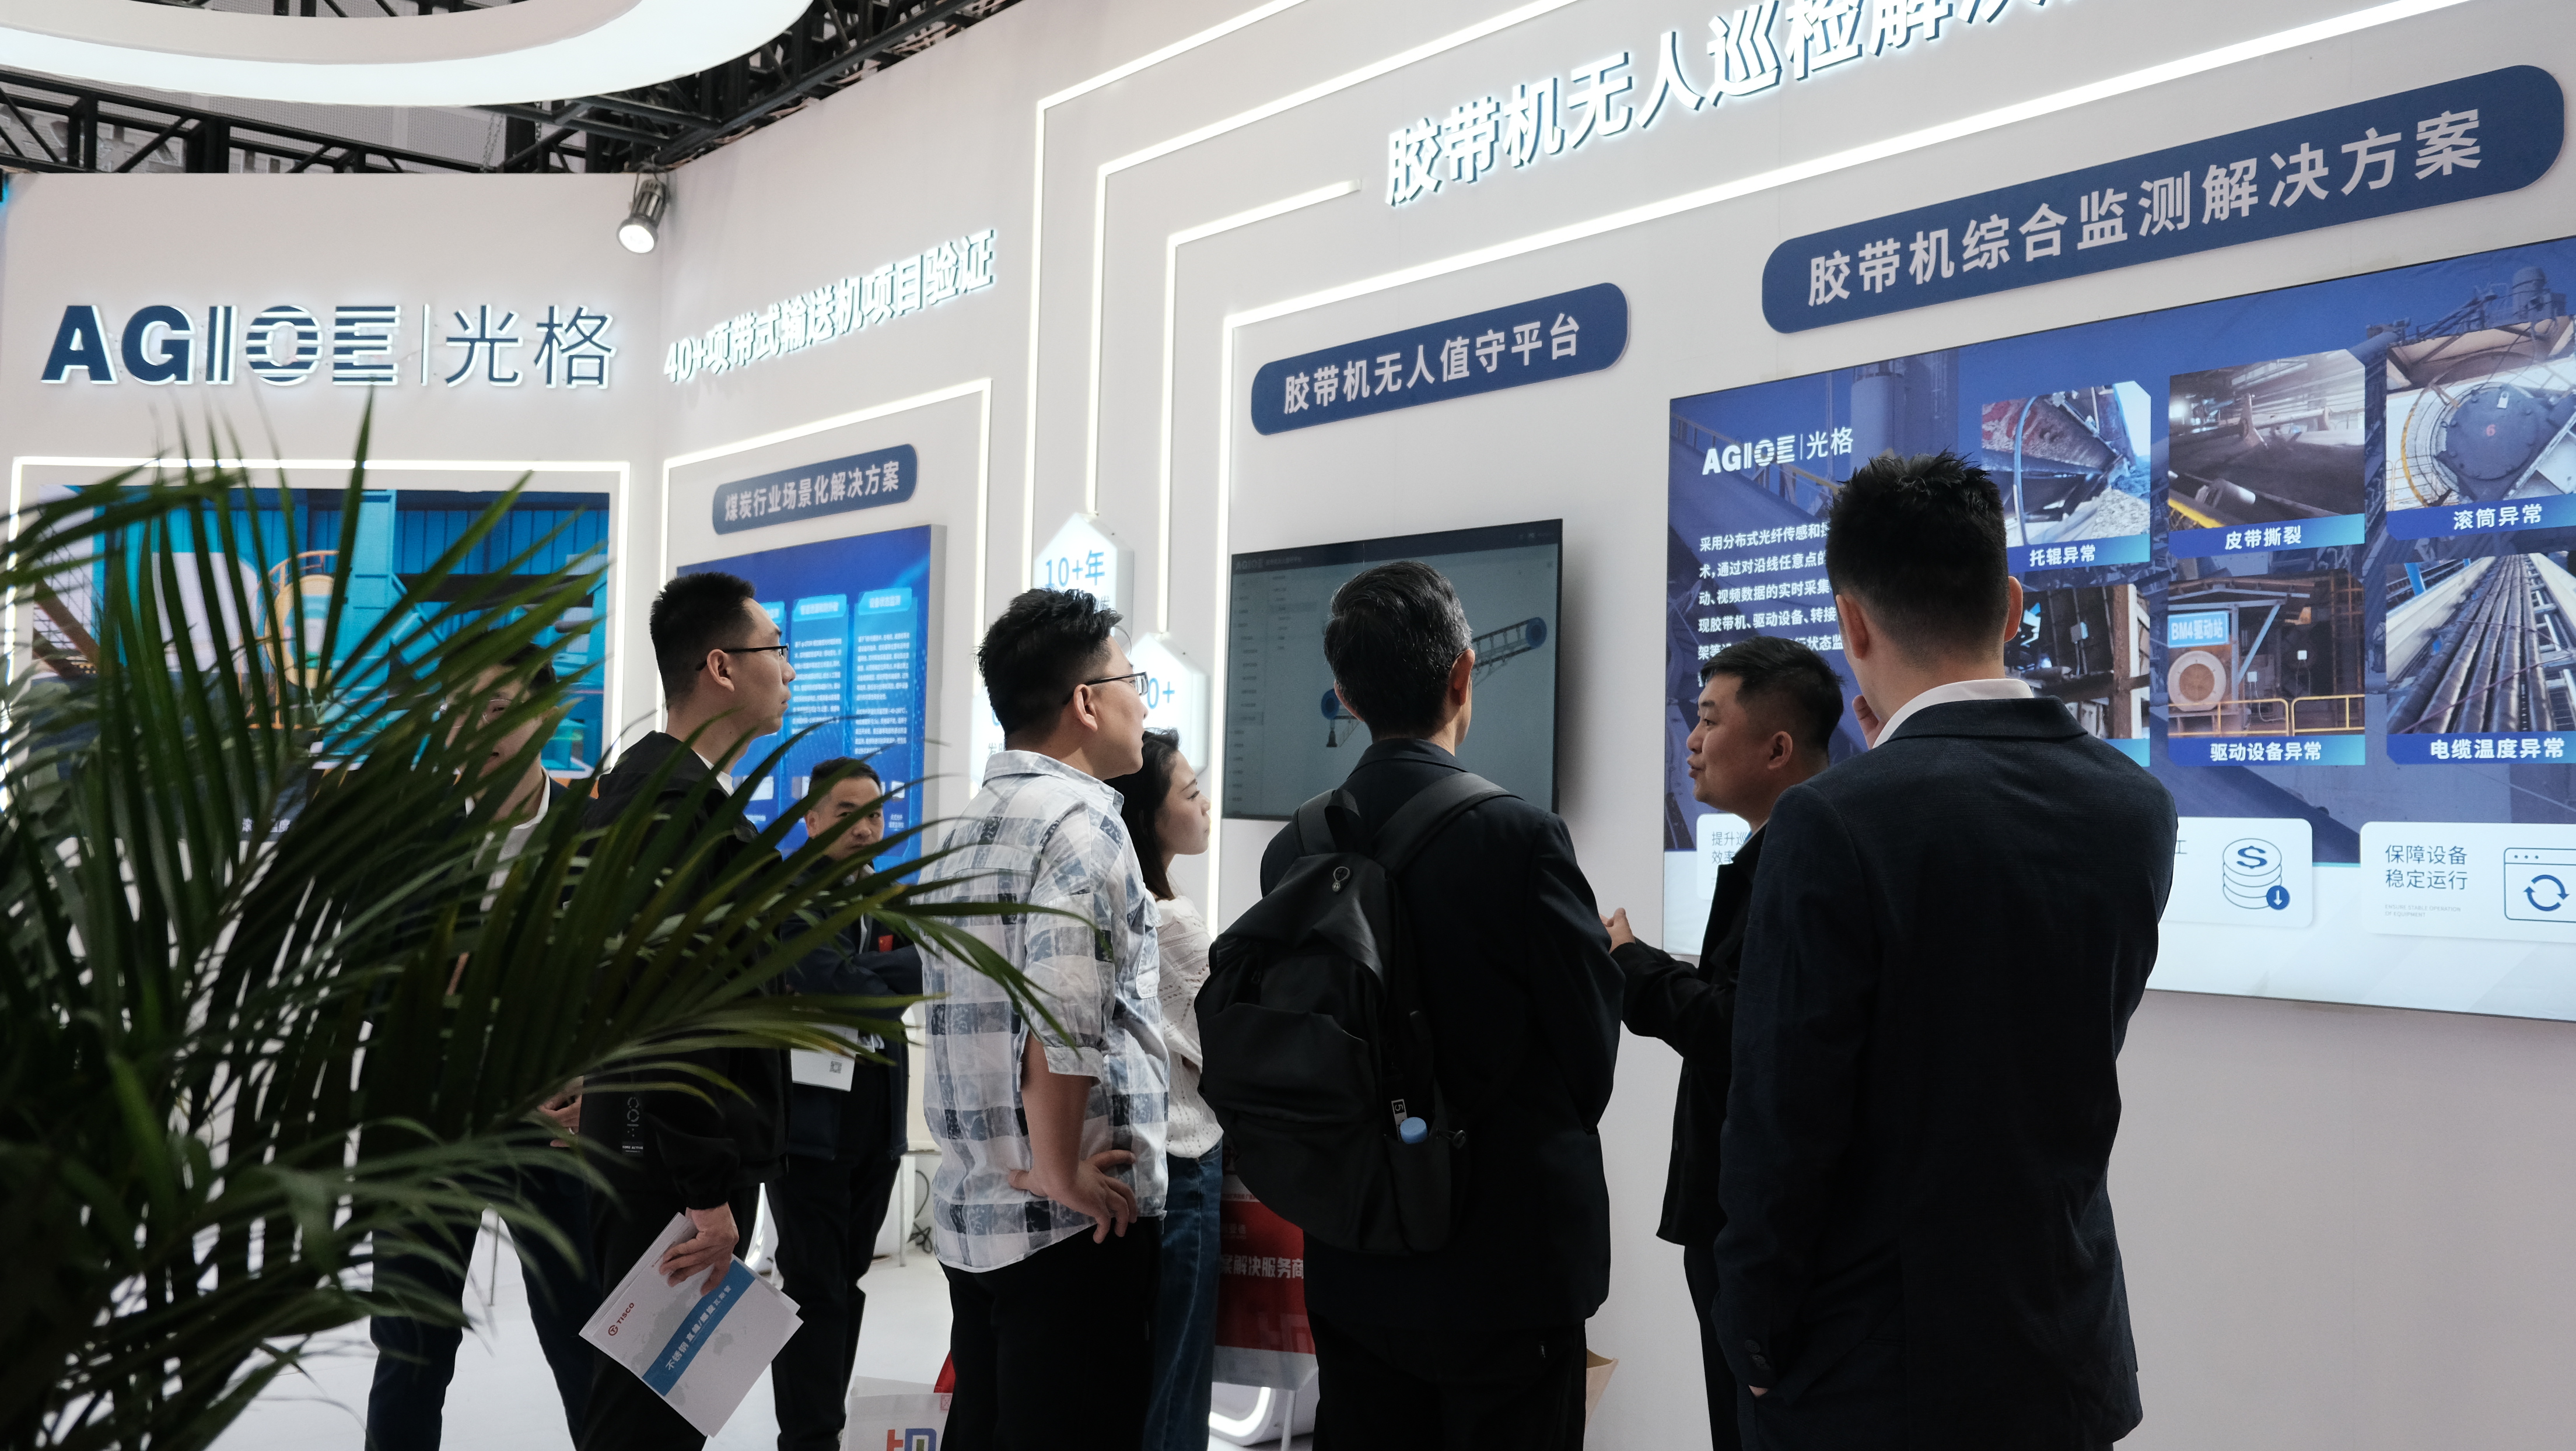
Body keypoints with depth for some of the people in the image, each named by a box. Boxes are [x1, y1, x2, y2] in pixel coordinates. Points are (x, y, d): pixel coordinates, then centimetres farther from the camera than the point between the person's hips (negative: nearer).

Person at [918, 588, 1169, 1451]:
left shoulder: (971, 824, 14)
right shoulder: (1081, 820, -14)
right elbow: (1064, 1022, -25)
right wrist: (1059, 1175, -14)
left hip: (969, 1215, 9)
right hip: (1073, 1223, -9)